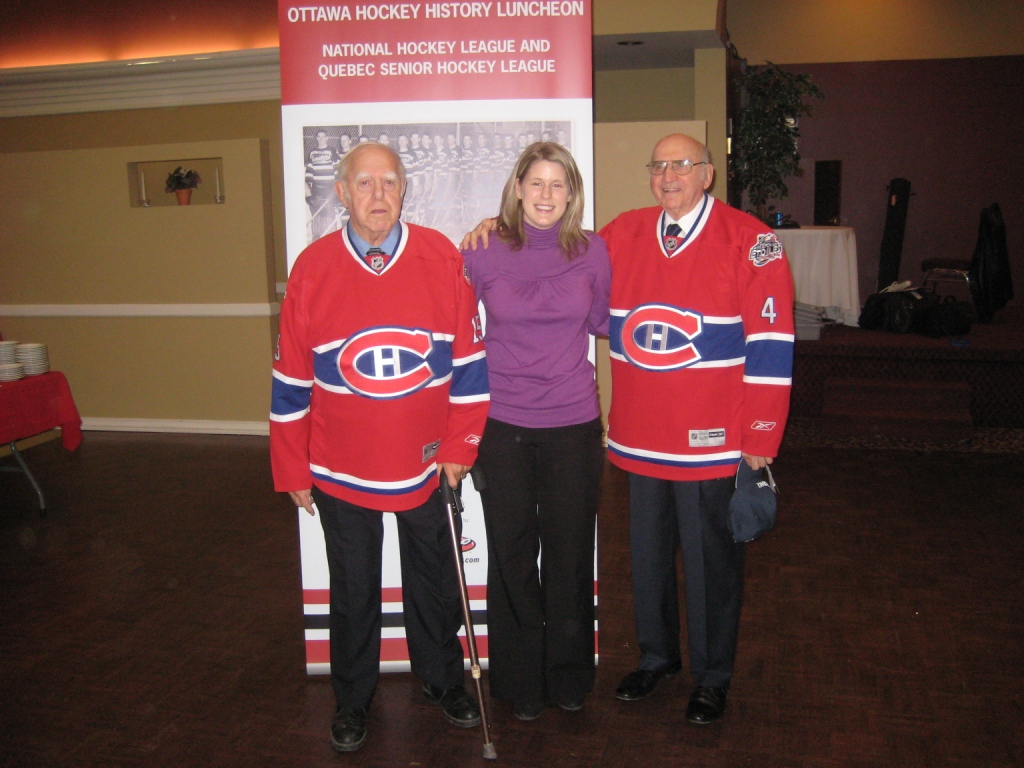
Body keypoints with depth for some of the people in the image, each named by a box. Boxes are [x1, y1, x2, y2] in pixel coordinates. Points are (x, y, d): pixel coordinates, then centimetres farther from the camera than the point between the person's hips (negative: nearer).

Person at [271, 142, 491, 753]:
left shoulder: (442, 259, -7)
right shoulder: (313, 268, -6)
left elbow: (470, 361, -2)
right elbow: (291, 381, -2)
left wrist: (461, 446, -3)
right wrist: (292, 469, 0)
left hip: (427, 467, 0)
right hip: (341, 472, 0)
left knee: (435, 583, 18)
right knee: (353, 593, 15)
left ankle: (445, 681, 41)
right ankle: (353, 702, 36)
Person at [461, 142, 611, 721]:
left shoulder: (592, 251, 1)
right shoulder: (483, 252, -2)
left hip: (574, 424, 1)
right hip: (503, 427, -1)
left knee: (570, 554, 12)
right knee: (512, 556, 10)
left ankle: (569, 677, 32)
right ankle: (520, 682, 28)